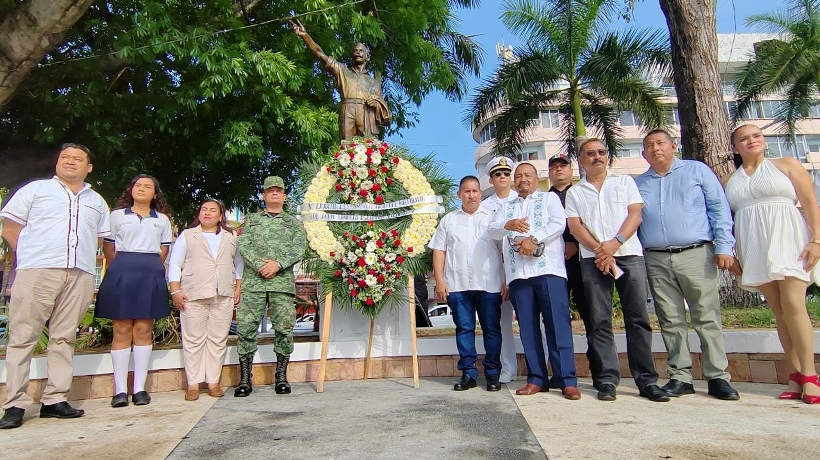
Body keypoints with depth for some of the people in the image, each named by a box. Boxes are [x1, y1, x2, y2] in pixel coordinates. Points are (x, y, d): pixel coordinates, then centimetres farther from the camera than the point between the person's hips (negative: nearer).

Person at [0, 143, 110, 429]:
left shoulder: (96, 201, 20)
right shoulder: (36, 189, 11)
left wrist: (82, 256, 11)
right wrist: (32, 255, 4)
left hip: (80, 275, 3)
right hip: (37, 272, -3)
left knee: (64, 337, 4)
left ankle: (54, 400, 10)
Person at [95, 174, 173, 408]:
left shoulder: (162, 219, 15)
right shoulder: (117, 215, 11)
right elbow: (108, 247, 10)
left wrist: (150, 267, 10)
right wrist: (120, 269, 10)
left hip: (151, 275, 1)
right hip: (121, 273, -1)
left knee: (143, 330, 1)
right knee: (122, 330, -2)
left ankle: (139, 388, 5)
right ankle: (120, 389, 2)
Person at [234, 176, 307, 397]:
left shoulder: (294, 223, 17)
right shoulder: (252, 219, 18)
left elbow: (299, 249, 2)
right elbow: (243, 245, 3)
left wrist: (278, 264, -13)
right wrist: (260, 264, -12)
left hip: (283, 281, 0)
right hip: (253, 281, 1)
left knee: (284, 328, -1)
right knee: (246, 327, -2)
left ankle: (281, 376, 12)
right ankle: (245, 378, 9)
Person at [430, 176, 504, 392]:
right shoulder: (448, 220, 13)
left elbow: (505, 250, 5)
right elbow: (439, 251, 9)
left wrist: (506, 281, -4)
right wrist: (439, 280, 0)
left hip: (489, 285, -1)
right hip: (458, 285, 1)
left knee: (492, 330, 4)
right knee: (464, 329, 6)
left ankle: (492, 374, 14)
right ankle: (468, 373, 15)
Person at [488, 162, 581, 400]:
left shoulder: (549, 198, 15)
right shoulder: (507, 206, 24)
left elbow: (559, 223, -2)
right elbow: (492, 230, 10)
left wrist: (533, 239, -13)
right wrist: (509, 225, -11)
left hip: (549, 269, -3)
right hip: (518, 273, 4)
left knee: (558, 324, -7)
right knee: (528, 327, 3)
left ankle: (567, 380, -4)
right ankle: (536, 378, 9)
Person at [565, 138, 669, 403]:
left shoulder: (625, 182, 17)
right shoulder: (574, 193, 16)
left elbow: (635, 214, 4)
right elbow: (575, 226, 3)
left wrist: (615, 242, -12)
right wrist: (599, 250, -11)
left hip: (629, 254, 0)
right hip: (593, 260, 0)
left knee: (638, 319, -2)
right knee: (600, 321, -1)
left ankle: (647, 380, 4)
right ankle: (607, 380, 3)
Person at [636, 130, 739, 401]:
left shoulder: (697, 170, 9)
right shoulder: (637, 184, 16)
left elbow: (719, 208, 4)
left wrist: (724, 246, -5)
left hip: (696, 255, -2)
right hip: (656, 261, 3)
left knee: (707, 318, -1)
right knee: (671, 322, 5)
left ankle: (717, 377, 9)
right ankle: (680, 377, 12)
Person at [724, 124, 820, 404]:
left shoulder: (786, 165, 9)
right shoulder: (729, 182, 15)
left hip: (787, 241, -2)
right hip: (753, 249, 3)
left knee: (793, 303, -14)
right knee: (779, 310, 2)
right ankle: (796, 374, 6)